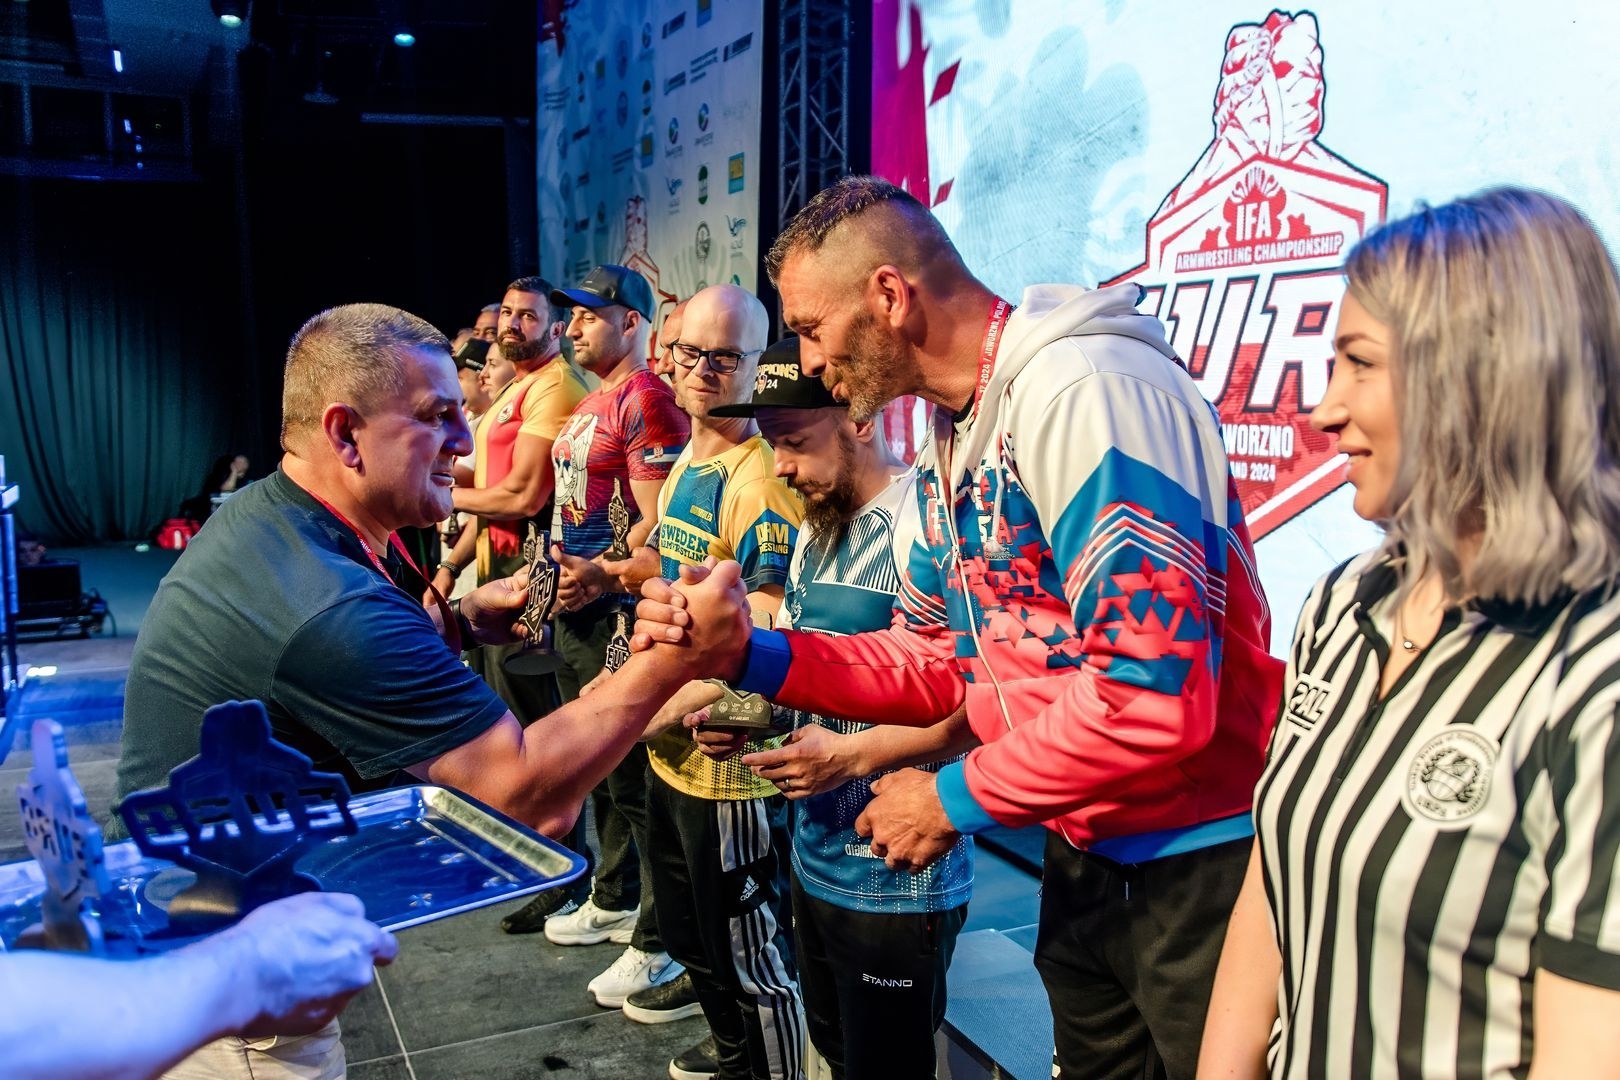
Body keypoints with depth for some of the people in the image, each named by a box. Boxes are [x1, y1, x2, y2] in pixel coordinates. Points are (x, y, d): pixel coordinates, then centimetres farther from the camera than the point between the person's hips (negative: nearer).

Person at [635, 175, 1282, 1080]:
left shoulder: (1083, 392, -23)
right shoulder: (952, 437, 8)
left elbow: (1155, 697, -29)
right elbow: (938, 662, 8)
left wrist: (957, 798, -16)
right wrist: (753, 656, -5)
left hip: (1203, 861, -9)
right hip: (1088, 855, 9)